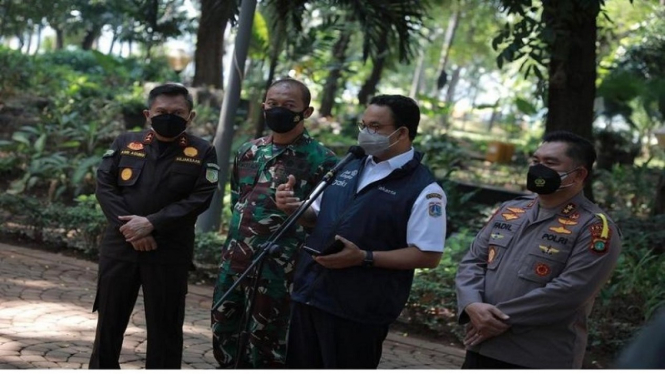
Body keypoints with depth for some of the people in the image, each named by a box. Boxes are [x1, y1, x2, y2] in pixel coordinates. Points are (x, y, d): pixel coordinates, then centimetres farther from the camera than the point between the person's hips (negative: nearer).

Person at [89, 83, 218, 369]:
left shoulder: (203, 153, 0)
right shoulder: (125, 143, 6)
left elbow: (200, 199, -10)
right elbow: (104, 184, -1)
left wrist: (152, 223, -18)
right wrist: (127, 225, -15)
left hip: (170, 253, -2)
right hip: (119, 247, 2)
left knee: (164, 326, 6)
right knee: (109, 319, 13)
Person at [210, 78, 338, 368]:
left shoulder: (320, 160, -10)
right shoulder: (248, 151, 9)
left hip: (277, 267, -6)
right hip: (234, 259, 6)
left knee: (264, 343, 5)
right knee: (224, 334, 16)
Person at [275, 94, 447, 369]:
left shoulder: (423, 189, -12)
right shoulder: (350, 168, 11)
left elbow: (428, 255, -16)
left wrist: (364, 258, -23)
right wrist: (294, 207, -2)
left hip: (360, 309, -7)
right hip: (310, 294, 7)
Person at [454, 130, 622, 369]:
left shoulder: (595, 228, -9)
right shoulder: (510, 211, 13)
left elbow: (570, 292, -19)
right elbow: (472, 262, 10)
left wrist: (504, 318, -18)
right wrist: (472, 306, -12)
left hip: (542, 362, -7)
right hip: (482, 350, 7)